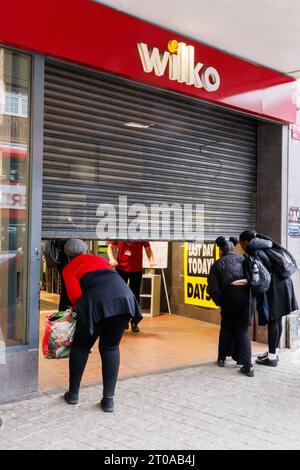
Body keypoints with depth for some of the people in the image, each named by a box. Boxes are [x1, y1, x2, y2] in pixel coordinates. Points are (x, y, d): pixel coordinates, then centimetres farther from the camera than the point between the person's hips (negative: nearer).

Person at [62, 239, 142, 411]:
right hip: (123, 296, 4)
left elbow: (75, 295, 4)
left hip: (97, 301, -3)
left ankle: (73, 393, 28)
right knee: (111, 348, 18)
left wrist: (80, 308, 25)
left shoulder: (69, 268, 21)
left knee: (81, 346, 19)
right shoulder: (100, 259, 34)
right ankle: (109, 399, 15)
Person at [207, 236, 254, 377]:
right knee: (242, 331, 11)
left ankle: (222, 359, 30)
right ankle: (247, 365, 1)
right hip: (246, 295, 1)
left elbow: (213, 288, 3)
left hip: (229, 297, -1)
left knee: (226, 328, 21)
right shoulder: (243, 260, 14)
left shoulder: (217, 264, 11)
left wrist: (219, 301, 16)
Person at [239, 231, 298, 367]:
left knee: (272, 321, -2)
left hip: (274, 289, -9)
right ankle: (274, 351, 27)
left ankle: (272, 357, 4)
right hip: (282, 284, 9)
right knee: (277, 320, 16)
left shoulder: (254, 252, -13)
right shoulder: (266, 248, 14)